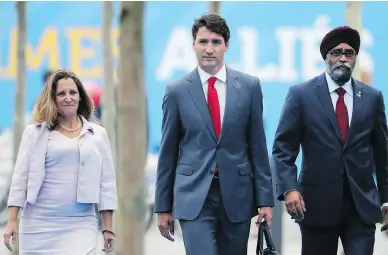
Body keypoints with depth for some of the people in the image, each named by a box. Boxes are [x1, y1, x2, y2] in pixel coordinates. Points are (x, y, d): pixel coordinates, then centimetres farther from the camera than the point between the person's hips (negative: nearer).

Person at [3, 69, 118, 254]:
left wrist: (108, 228, 4)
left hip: (81, 224, 0)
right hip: (39, 223, 0)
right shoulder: (35, 132, 7)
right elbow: (20, 177, 5)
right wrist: (12, 220, -3)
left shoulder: (97, 134, 10)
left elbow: (107, 182, 9)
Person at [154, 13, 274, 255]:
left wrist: (265, 199, 1)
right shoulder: (177, 91, 1)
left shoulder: (249, 86, 3)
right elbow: (168, 151, 5)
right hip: (194, 197, -2)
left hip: (237, 195, 2)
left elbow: (258, 145, 5)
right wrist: (163, 206, 5)